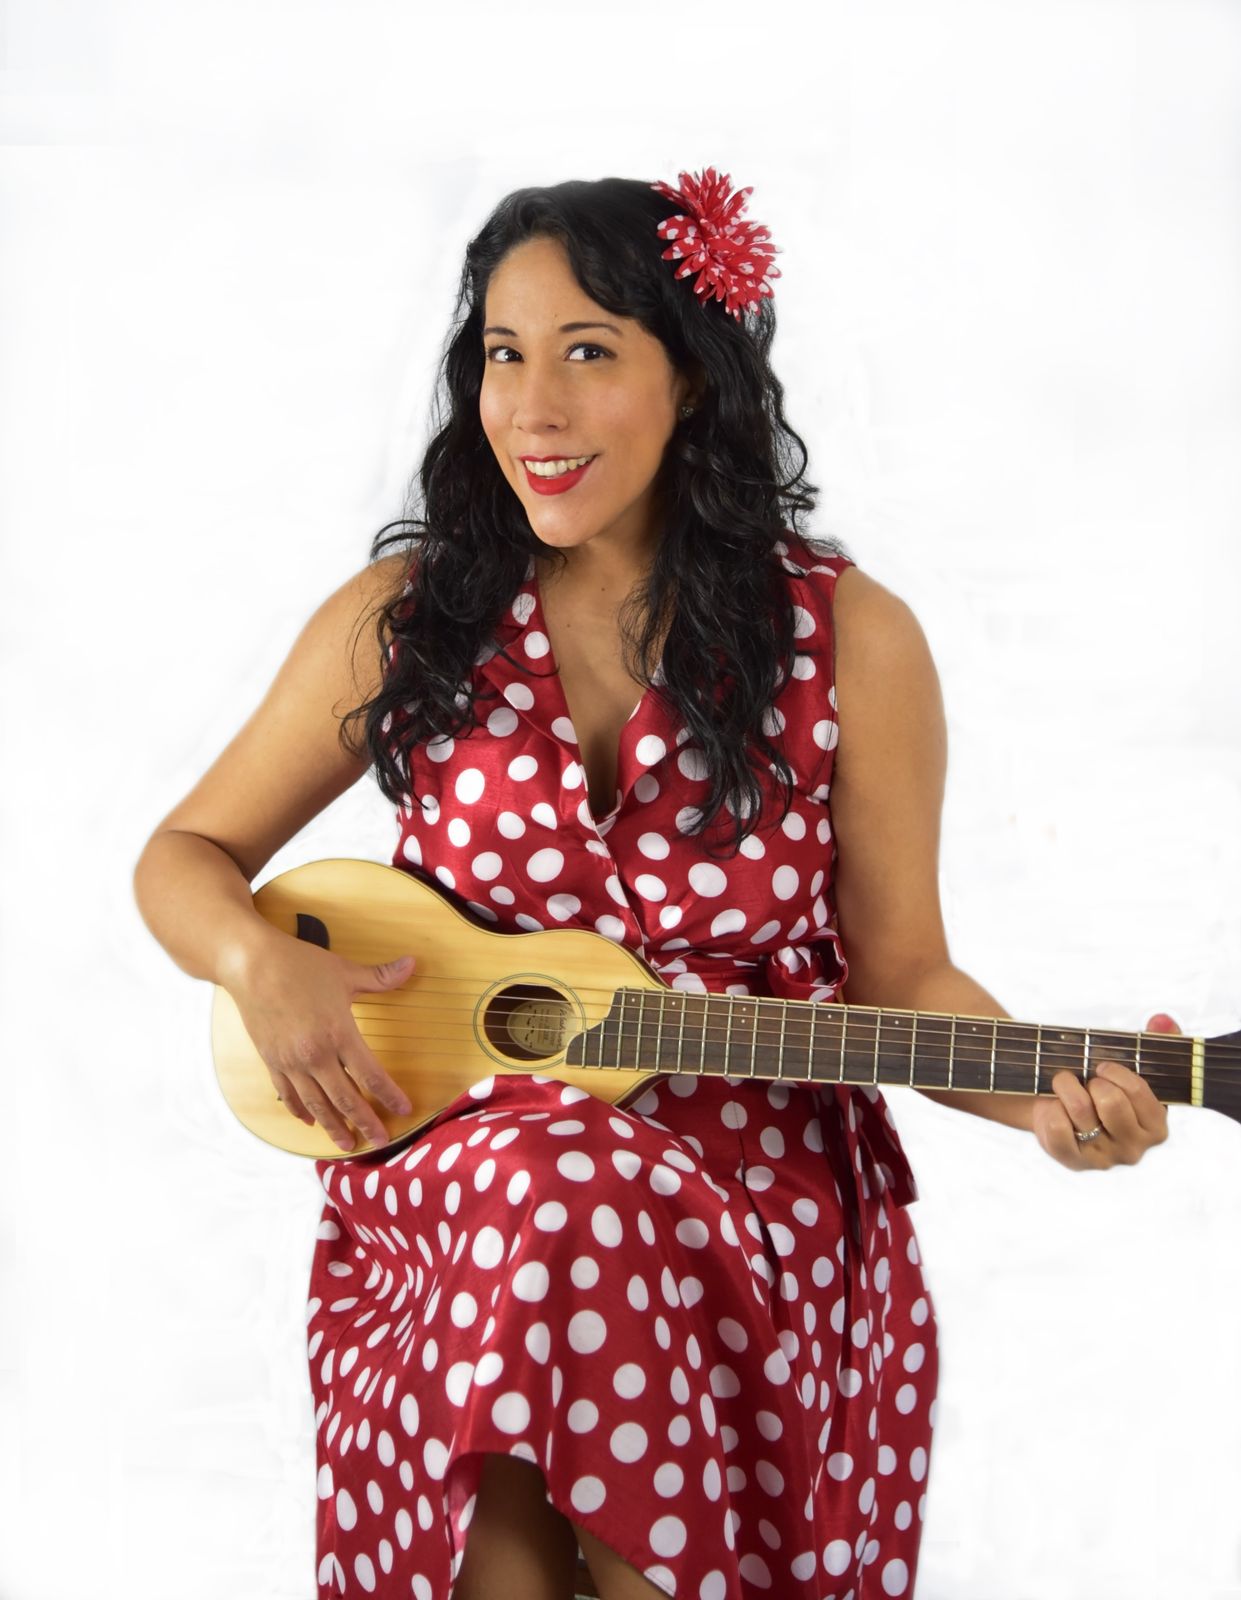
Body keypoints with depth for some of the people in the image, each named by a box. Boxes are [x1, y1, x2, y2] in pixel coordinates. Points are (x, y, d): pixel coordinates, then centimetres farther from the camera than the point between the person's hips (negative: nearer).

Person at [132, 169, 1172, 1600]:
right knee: (544, 1193, -34)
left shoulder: (848, 638, 0)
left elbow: (899, 973, 5)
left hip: (757, 1183, -1)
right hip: (445, 1151, 1)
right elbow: (187, 856, 11)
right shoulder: (405, 617, 4)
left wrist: (1050, 1096, -14)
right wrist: (263, 965, -11)